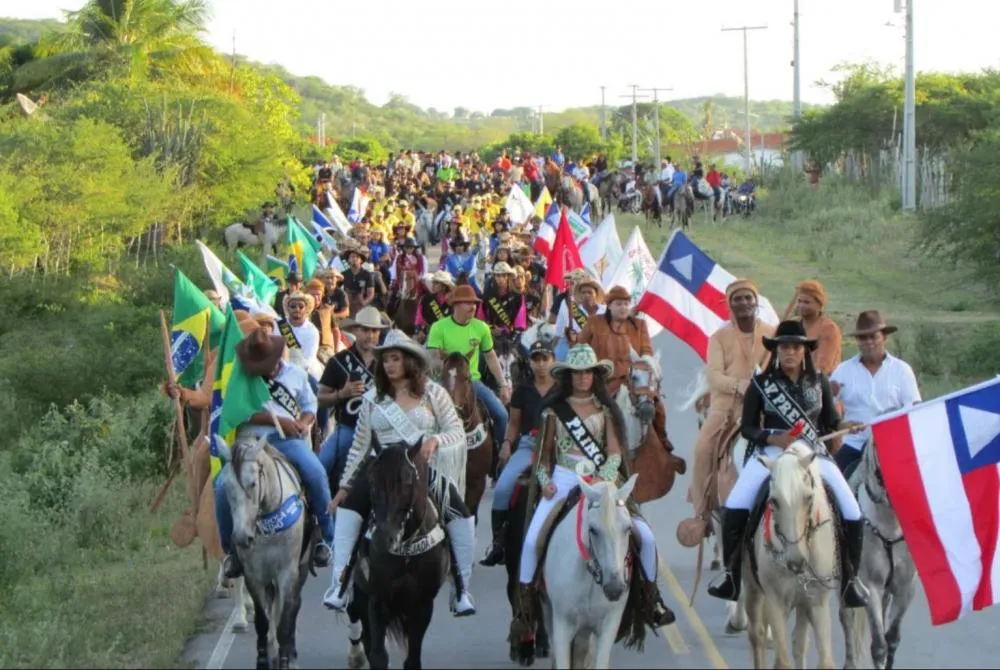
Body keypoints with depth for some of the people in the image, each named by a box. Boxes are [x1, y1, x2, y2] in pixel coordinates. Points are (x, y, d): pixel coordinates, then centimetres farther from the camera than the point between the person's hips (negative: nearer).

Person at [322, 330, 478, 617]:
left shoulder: (433, 394, 3)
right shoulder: (374, 401, 8)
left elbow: (457, 432, 0)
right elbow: (359, 447, 11)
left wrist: (435, 441, -20)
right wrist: (345, 485, 7)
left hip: (425, 470, -1)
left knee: (462, 515, -21)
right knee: (349, 505, -23)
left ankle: (461, 588, -6)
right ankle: (340, 584, -20)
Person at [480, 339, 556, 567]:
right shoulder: (523, 390, 11)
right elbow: (514, 422, 16)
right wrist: (507, 443, -1)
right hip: (528, 446, 2)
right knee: (502, 487, -19)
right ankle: (499, 541, -9)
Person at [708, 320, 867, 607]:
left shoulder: (819, 382, 7)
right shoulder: (761, 384, 1)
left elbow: (830, 422, 12)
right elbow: (747, 427, 2)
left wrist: (847, 426, -10)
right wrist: (774, 439, -16)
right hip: (772, 452, -1)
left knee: (852, 513, -11)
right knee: (734, 509, -21)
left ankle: (849, 579, 6)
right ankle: (733, 576, -6)